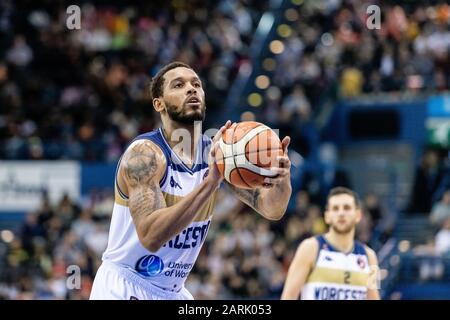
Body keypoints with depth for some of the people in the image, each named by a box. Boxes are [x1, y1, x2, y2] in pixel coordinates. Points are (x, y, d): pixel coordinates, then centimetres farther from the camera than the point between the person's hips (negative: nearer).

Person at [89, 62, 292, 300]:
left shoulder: (218, 152, -2)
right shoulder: (145, 153, -20)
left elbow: (270, 209, -7)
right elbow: (151, 236, -32)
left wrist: (281, 180, -29)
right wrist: (210, 182, -40)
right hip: (124, 288, -6)